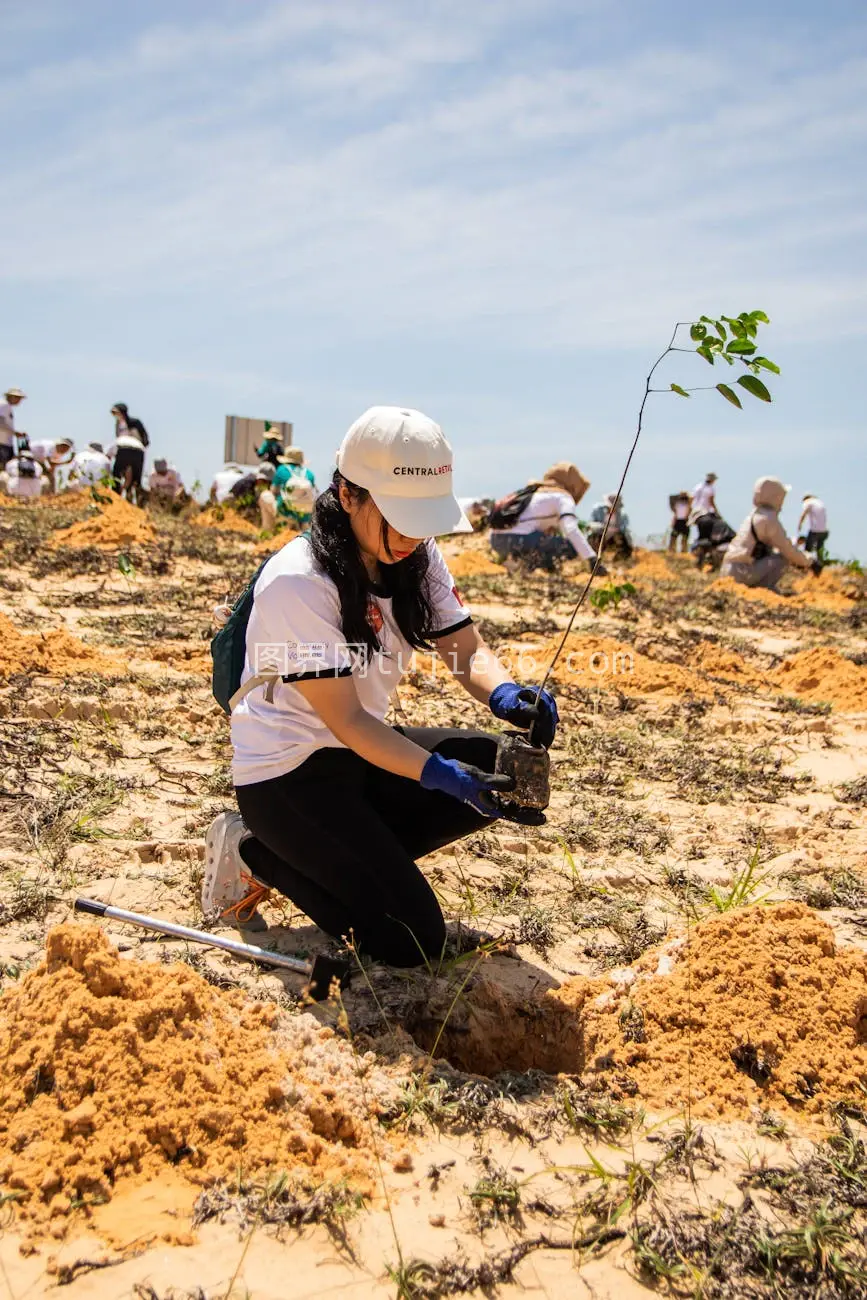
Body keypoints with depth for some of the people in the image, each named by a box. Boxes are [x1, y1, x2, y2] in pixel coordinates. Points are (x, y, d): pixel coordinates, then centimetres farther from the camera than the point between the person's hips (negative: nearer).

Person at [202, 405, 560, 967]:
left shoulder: (417, 558, -3)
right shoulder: (299, 582, -25)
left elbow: (468, 651, -5)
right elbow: (345, 720, -24)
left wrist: (505, 694, -28)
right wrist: (437, 773, -36)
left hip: (363, 752, 8)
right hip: (288, 773, -8)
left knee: (504, 771, -11)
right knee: (412, 940, -15)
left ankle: (341, 858, -1)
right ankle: (260, 853, 3)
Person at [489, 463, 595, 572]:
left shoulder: (533, 491, 29)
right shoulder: (563, 497, 5)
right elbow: (571, 529, -12)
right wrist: (592, 559, -16)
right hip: (519, 540, -8)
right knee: (574, 547, 0)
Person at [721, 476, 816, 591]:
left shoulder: (753, 515, 19)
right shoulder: (769, 518, -10)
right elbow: (787, 549, -9)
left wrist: (797, 561, 26)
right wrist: (810, 562, 4)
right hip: (743, 573, -9)